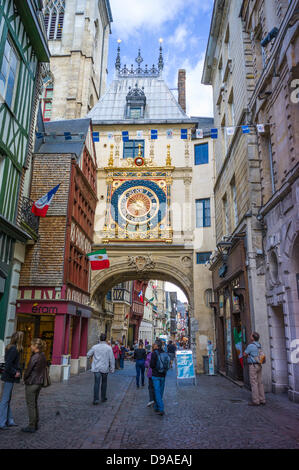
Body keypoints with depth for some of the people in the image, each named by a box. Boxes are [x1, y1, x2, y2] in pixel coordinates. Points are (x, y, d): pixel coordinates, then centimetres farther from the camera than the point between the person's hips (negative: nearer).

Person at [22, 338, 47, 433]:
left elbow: (28, 370, -15)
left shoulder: (35, 357, -20)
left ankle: (31, 426, 11)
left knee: (31, 405, 3)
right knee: (35, 404, 18)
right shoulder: (43, 356, 5)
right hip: (39, 383, 8)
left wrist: (24, 378, 2)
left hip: (31, 383, -8)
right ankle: (35, 424, 25)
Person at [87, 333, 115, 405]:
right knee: (104, 383, 17)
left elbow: (88, 355, 8)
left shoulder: (95, 347, -4)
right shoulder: (109, 348, -8)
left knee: (97, 383, 0)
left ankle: (96, 399, -9)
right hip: (105, 368, 0)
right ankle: (103, 397, 27)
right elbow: (112, 359, -7)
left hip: (96, 368, 0)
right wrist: (112, 369, 1)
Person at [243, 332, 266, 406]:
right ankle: (262, 400, 15)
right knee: (259, 383, 12)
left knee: (254, 383, -4)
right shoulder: (259, 345, 11)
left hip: (253, 366, -8)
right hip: (259, 366, 9)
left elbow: (244, 354, -7)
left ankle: (255, 401, -1)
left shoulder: (250, 346, -17)